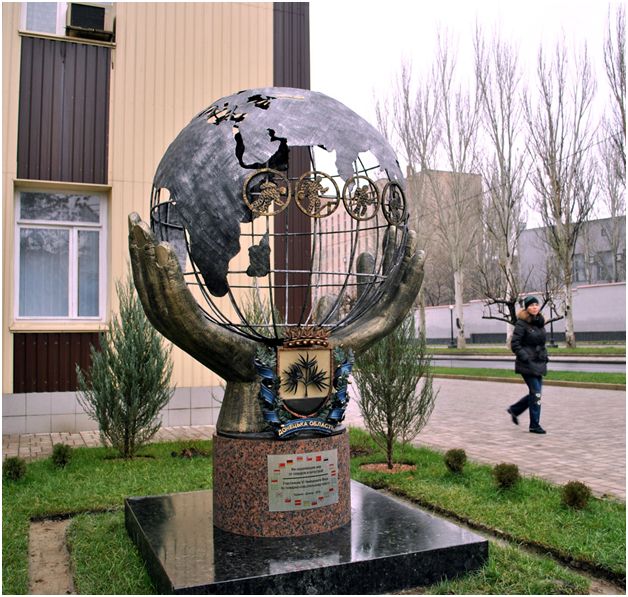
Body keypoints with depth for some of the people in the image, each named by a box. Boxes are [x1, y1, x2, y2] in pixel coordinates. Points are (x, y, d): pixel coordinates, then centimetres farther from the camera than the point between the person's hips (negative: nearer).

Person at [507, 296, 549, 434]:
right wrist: (525, 358, -18)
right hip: (527, 365, -8)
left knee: (535, 392, 11)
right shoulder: (522, 323, -11)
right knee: (536, 393, -6)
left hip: (539, 364, 8)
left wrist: (545, 356, 11)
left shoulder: (540, 322, 11)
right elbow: (515, 344, -13)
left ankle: (514, 409, 31)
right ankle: (534, 425, 5)